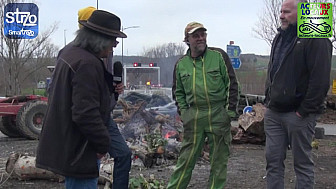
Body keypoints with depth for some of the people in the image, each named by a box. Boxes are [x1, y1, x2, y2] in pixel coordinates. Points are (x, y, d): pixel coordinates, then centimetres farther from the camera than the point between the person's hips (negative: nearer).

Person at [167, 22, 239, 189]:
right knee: (186, 157, 4)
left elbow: (232, 84, 0)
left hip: (219, 114, -1)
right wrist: (183, 111, 8)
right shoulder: (181, 64, 8)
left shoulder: (219, 56, -1)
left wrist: (230, 111, -4)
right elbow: (178, 91, 18)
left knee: (219, 158, 6)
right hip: (193, 117, 2)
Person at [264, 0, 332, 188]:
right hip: (274, 112, 8)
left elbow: (320, 80, -16)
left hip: (298, 114, -7)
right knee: (273, 160, 10)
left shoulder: (315, 39, -10)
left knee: (303, 163, 4)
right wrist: (269, 99, 14)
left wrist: (304, 111, -17)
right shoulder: (280, 38, 16)